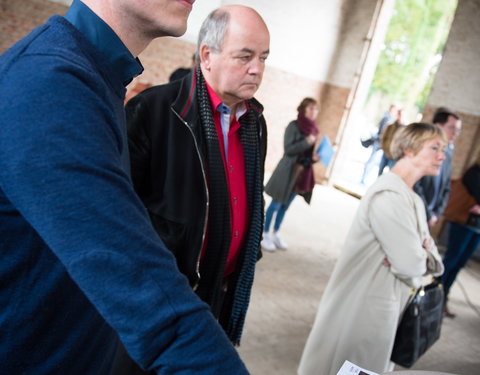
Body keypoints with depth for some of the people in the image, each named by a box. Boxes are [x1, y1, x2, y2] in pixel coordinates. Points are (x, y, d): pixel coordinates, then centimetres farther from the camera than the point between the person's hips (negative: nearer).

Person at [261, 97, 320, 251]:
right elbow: (288, 149, -17)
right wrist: (307, 142, -24)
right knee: (276, 204, 4)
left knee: (285, 206, 15)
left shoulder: (313, 129, 8)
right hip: (288, 172, -6)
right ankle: (265, 234, 16)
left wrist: (315, 157, -3)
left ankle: (275, 234, 27)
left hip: (302, 173, 6)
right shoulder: (294, 126, -10)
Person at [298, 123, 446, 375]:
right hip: (365, 305, -10)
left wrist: (424, 253, -13)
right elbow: (411, 264, -25)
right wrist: (423, 256, -4)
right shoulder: (390, 196, -24)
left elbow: (430, 257, 9)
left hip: (383, 300, 10)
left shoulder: (410, 197, 8)